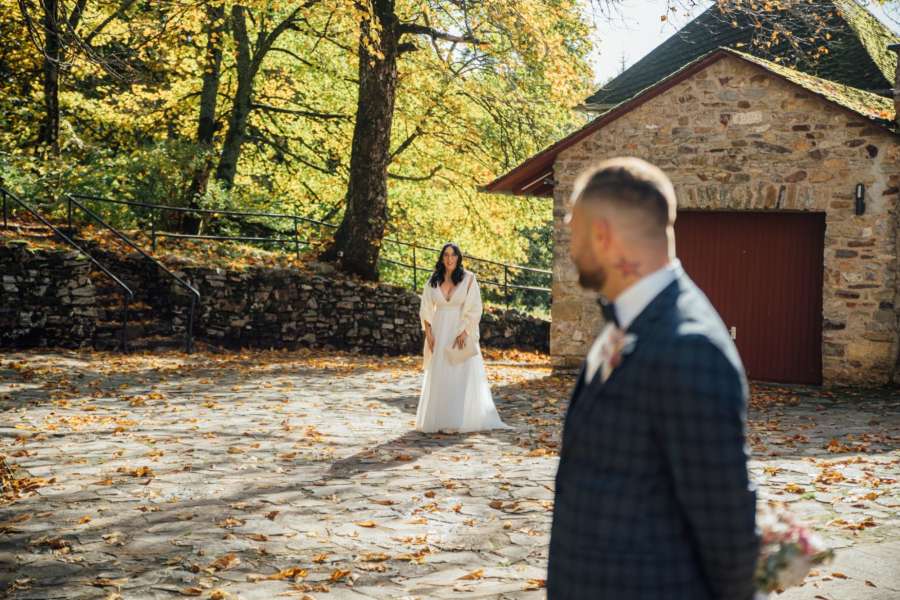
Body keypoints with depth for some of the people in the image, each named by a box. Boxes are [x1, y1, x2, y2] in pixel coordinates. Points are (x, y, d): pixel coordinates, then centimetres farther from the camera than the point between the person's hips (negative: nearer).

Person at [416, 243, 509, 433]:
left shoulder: (468, 279, -3)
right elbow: (426, 309, 8)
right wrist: (428, 333, -2)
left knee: (460, 374, -6)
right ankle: (438, 419, 10)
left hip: (461, 332, -3)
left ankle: (457, 421, -5)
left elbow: (474, 309, -6)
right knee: (438, 376, 4)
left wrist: (464, 332, -15)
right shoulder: (433, 281, 6)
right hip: (440, 333, 3)